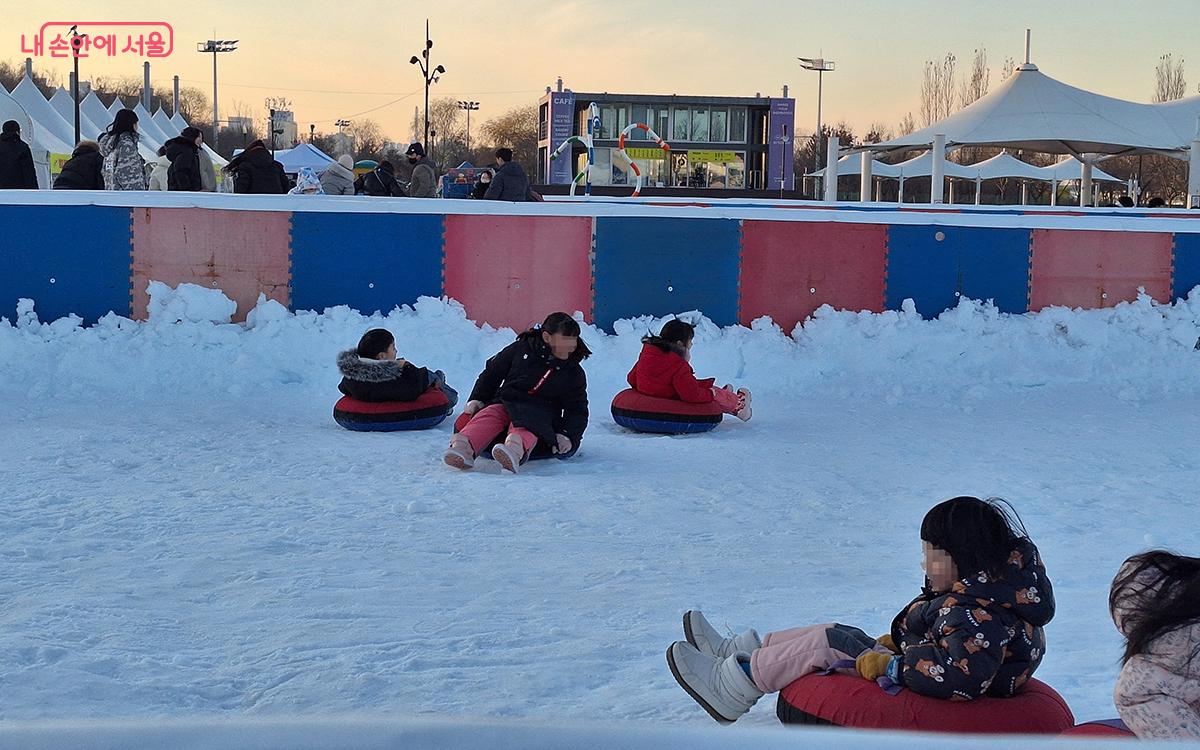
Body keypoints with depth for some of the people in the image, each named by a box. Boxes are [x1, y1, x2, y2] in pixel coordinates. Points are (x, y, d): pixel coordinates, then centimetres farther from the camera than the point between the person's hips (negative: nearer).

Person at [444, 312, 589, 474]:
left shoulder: (575, 374, 7)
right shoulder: (521, 349, 5)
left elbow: (578, 410, 10)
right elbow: (492, 373, 13)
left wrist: (567, 435, -8)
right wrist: (477, 400, 2)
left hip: (540, 413, -1)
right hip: (505, 402, 2)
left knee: (526, 423, -38)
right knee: (489, 414, -33)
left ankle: (516, 448, -72)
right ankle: (463, 446, -61)